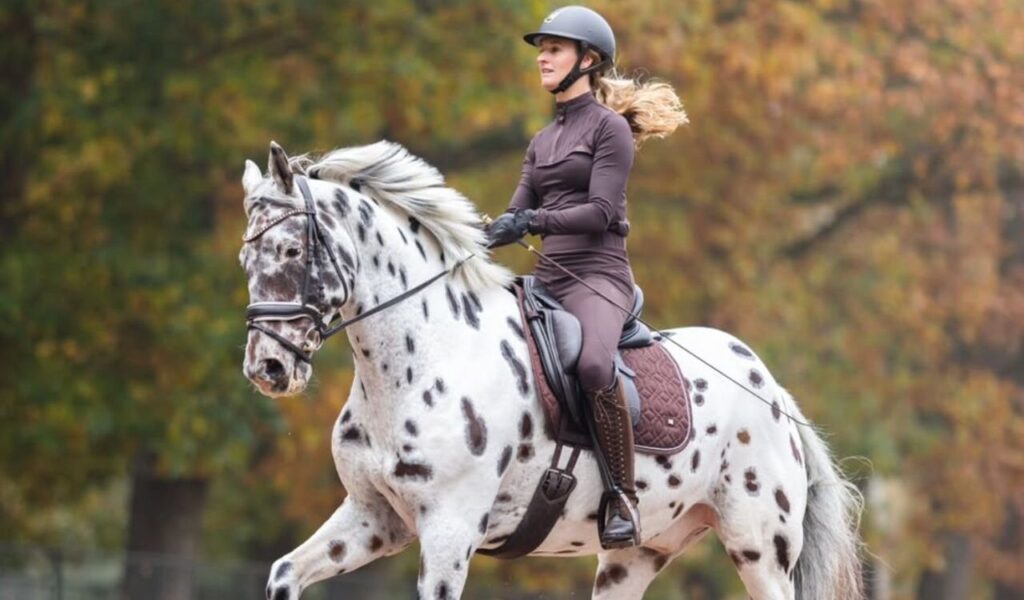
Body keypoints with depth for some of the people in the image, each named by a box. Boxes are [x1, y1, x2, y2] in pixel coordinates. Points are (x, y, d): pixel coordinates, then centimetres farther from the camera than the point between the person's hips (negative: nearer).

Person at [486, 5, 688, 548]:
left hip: (598, 274, -9)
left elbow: (601, 212, -13)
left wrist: (533, 221, -25)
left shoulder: (609, 127, -2)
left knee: (593, 365, -37)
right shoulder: (543, 141, 20)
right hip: (548, 276, 9)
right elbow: (518, 214, 14)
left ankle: (625, 499, -29)